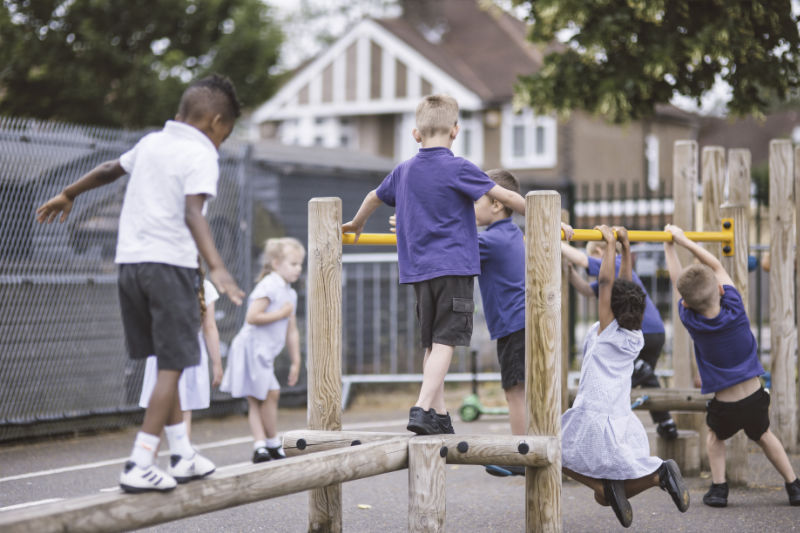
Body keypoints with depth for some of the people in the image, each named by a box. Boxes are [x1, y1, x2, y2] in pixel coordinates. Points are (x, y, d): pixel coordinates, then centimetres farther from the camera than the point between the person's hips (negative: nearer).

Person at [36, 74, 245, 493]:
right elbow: (193, 212, -22)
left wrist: (67, 195, 47)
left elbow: (108, 170, 32)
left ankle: (182, 455, 22)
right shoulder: (202, 155, -6)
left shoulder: (150, 142, 15)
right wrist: (216, 268, -32)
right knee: (172, 366, -4)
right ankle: (139, 466, -10)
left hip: (130, 261, 8)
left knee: (165, 362, 16)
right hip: (170, 264, -8)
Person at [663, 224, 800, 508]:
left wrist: (669, 246, 12)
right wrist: (683, 239, 4)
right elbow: (716, 266, 1)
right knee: (764, 436, 27)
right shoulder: (734, 307, -12)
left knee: (716, 437, 28)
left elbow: (676, 279, 1)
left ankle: (718, 487, 15)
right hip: (756, 397, 2)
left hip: (725, 406, -2)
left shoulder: (691, 321, -13)